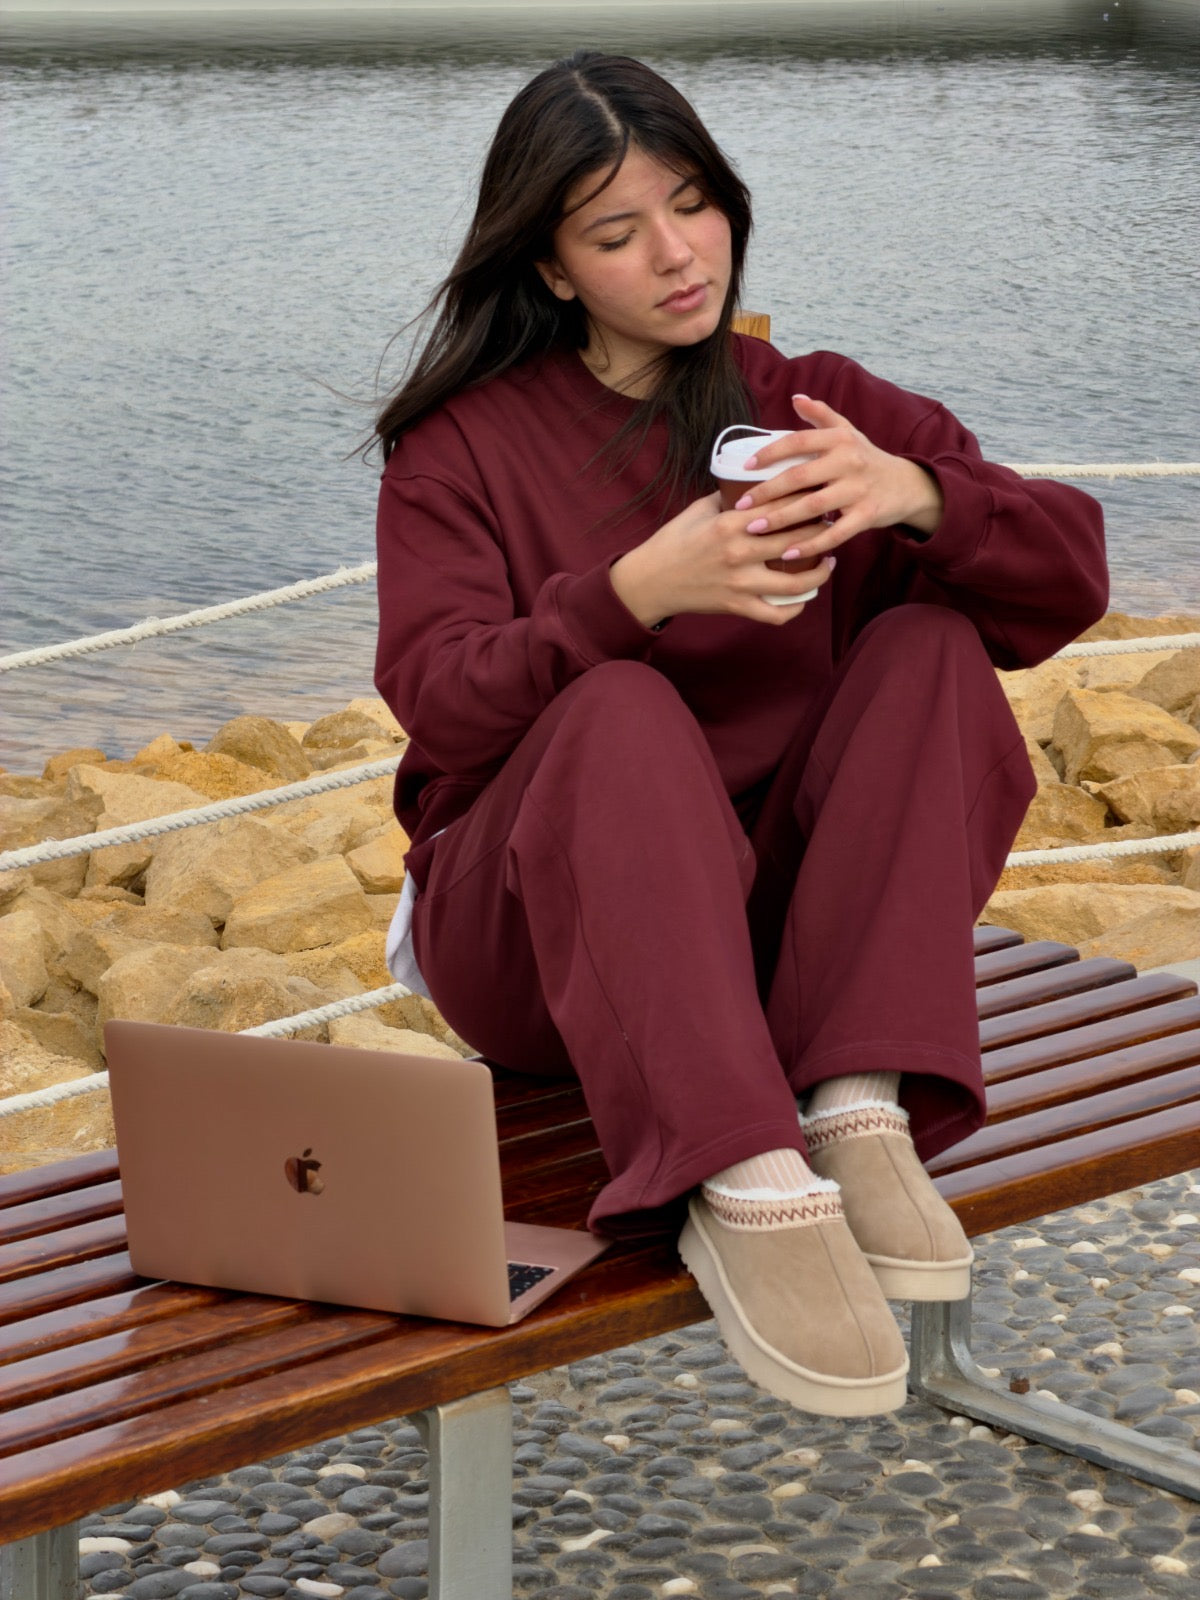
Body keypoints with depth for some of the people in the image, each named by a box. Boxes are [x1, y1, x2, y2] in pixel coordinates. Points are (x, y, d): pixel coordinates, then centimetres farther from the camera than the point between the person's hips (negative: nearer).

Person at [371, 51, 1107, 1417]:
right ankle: (744, 1191, -46)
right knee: (619, 711, -32)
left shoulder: (818, 409, 7)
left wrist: (914, 496, -26)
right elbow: (439, 707, -14)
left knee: (930, 648, -19)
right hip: (539, 931, -2)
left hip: (778, 919, 3)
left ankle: (859, 1109, -32)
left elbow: (1071, 576, -4)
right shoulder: (460, 447, 2)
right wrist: (643, 590, -31)